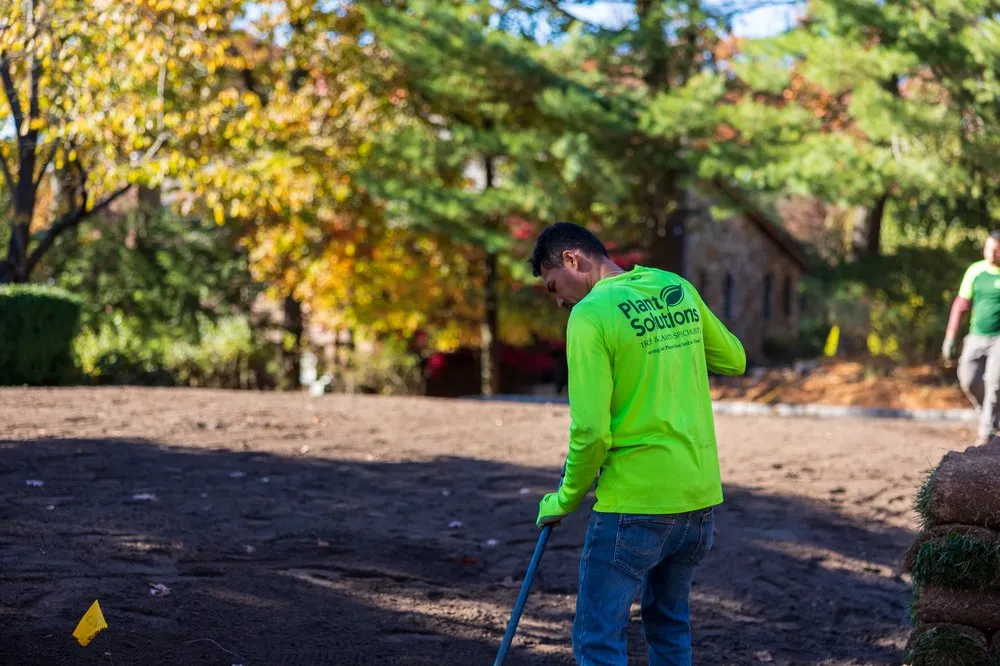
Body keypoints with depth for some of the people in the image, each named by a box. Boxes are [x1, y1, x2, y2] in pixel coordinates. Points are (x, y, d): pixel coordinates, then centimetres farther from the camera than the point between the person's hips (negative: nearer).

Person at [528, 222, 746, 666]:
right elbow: (734, 361, 19)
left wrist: (566, 500, -4)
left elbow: (592, 430, -18)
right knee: (669, 623, 22)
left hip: (634, 504, -7)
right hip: (701, 497, 7)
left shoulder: (590, 316, -14)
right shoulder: (680, 290, 6)